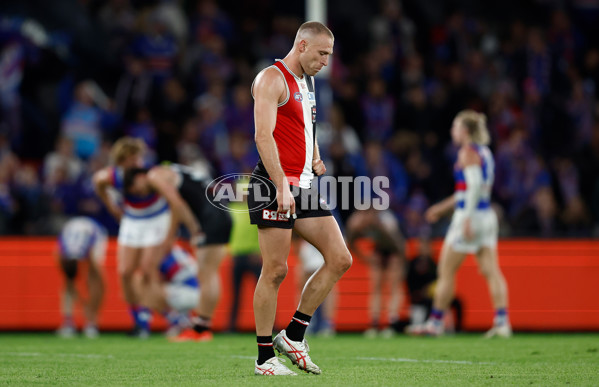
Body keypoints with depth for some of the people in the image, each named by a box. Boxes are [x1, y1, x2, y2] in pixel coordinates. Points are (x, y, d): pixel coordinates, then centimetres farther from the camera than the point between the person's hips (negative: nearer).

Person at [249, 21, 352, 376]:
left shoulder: (306, 81, 19)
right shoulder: (272, 79, -9)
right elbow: (263, 136, -20)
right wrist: (281, 185, -27)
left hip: (304, 186, 9)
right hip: (274, 186, -9)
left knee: (340, 260, 2)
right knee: (276, 271, -6)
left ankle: (293, 337, 10)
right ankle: (265, 357, 2)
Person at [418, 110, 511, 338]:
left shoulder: (468, 152, -9)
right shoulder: (485, 152, 18)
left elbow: (475, 185, -20)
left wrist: (467, 218, -24)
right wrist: (443, 207, 29)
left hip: (470, 216, -8)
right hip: (487, 216, 8)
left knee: (446, 271, 2)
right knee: (491, 271, -1)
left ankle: (435, 322, 8)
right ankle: (502, 321, -13)